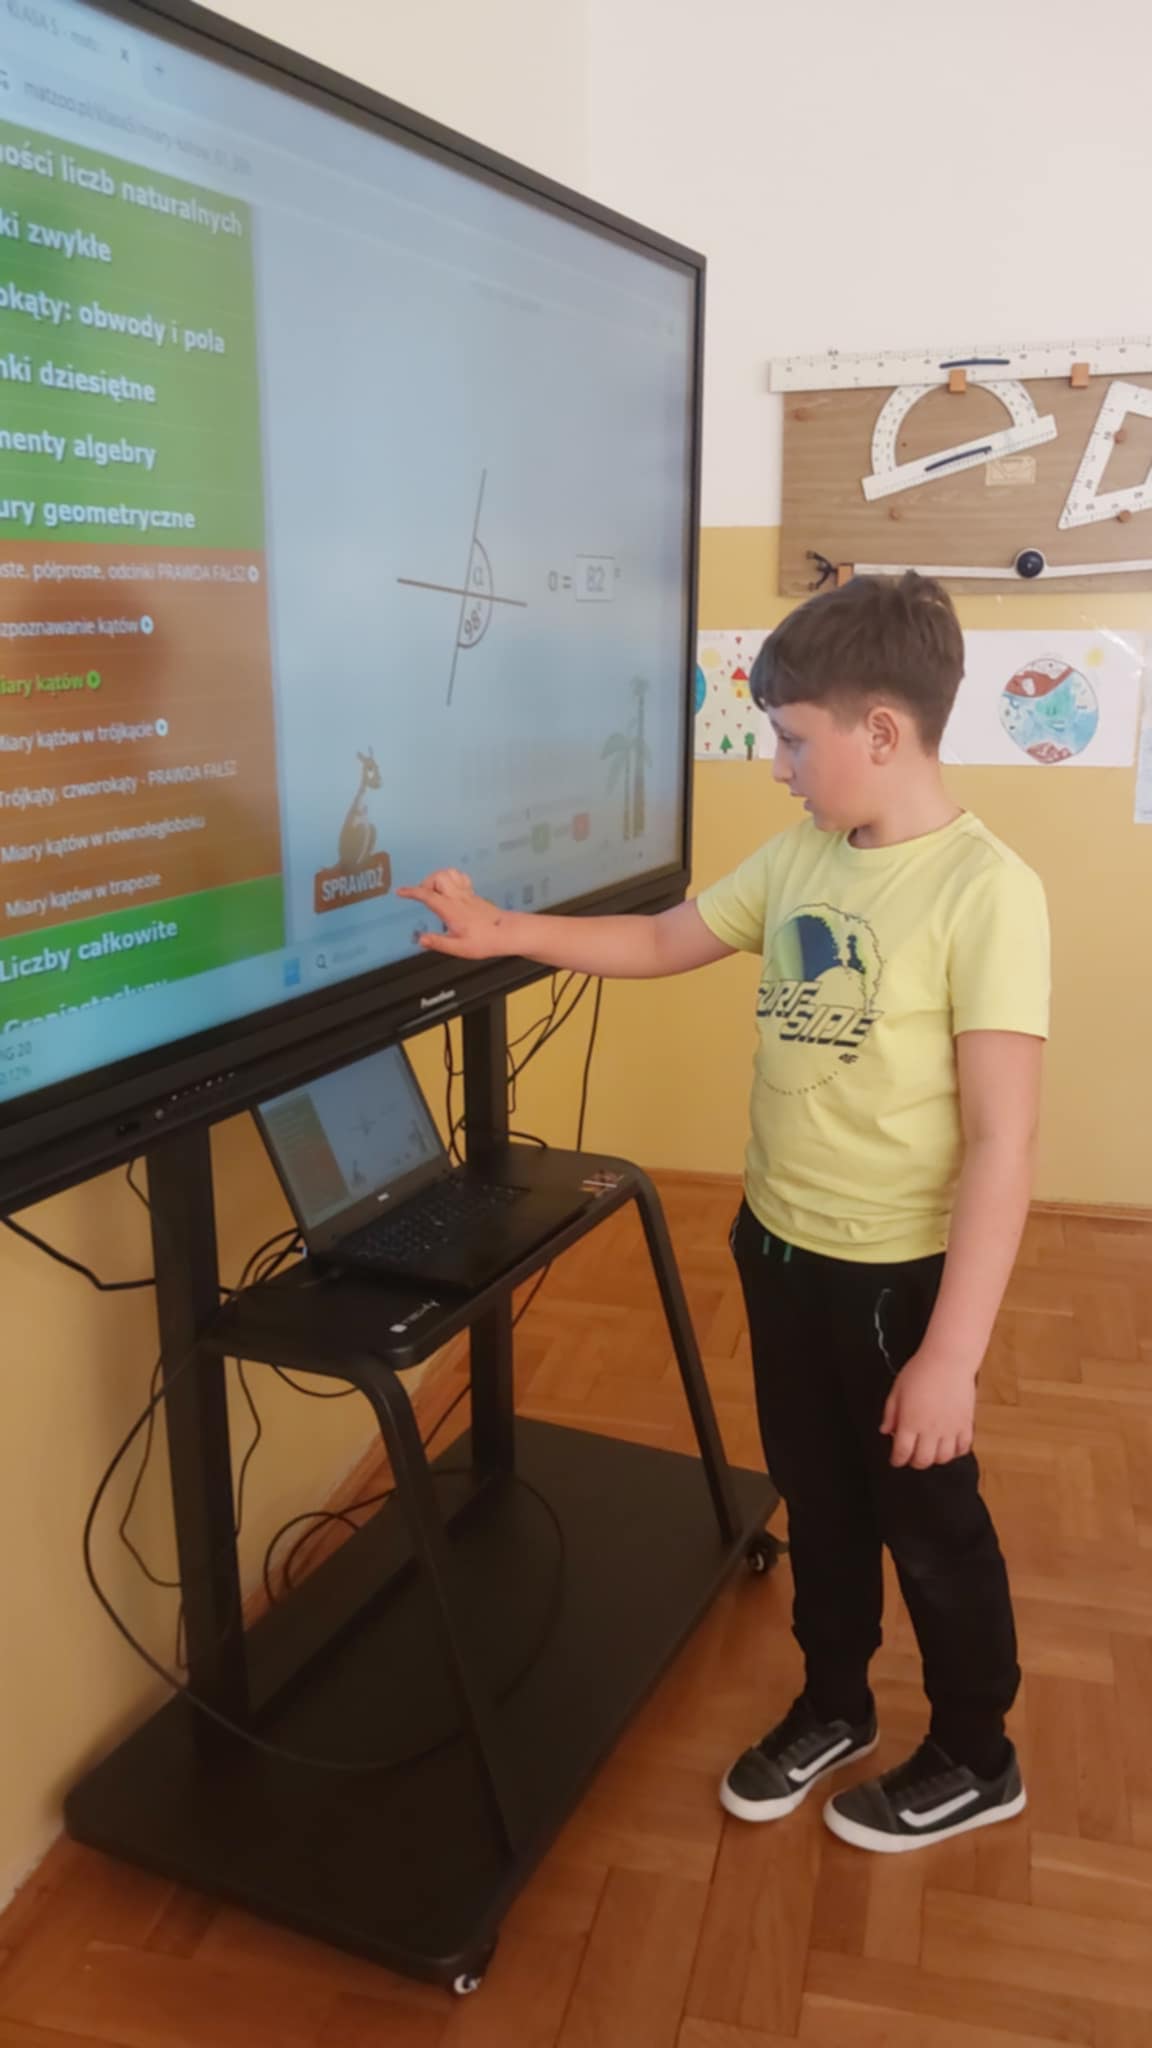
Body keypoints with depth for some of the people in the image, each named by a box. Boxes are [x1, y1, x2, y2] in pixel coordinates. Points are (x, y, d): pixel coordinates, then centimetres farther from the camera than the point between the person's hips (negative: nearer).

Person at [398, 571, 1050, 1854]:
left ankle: (974, 1759, 41)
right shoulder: (796, 859, 0)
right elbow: (662, 943, 15)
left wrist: (953, 1351, -24)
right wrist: (506, 933, 5)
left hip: (904, 1274, -6)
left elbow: (1001, 1140, -24)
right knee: (817, 1500, 23)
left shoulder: (984, 891, -22)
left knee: (930, 1522, 15)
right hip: (781, 1249, 6)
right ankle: (831, 1707, 47)